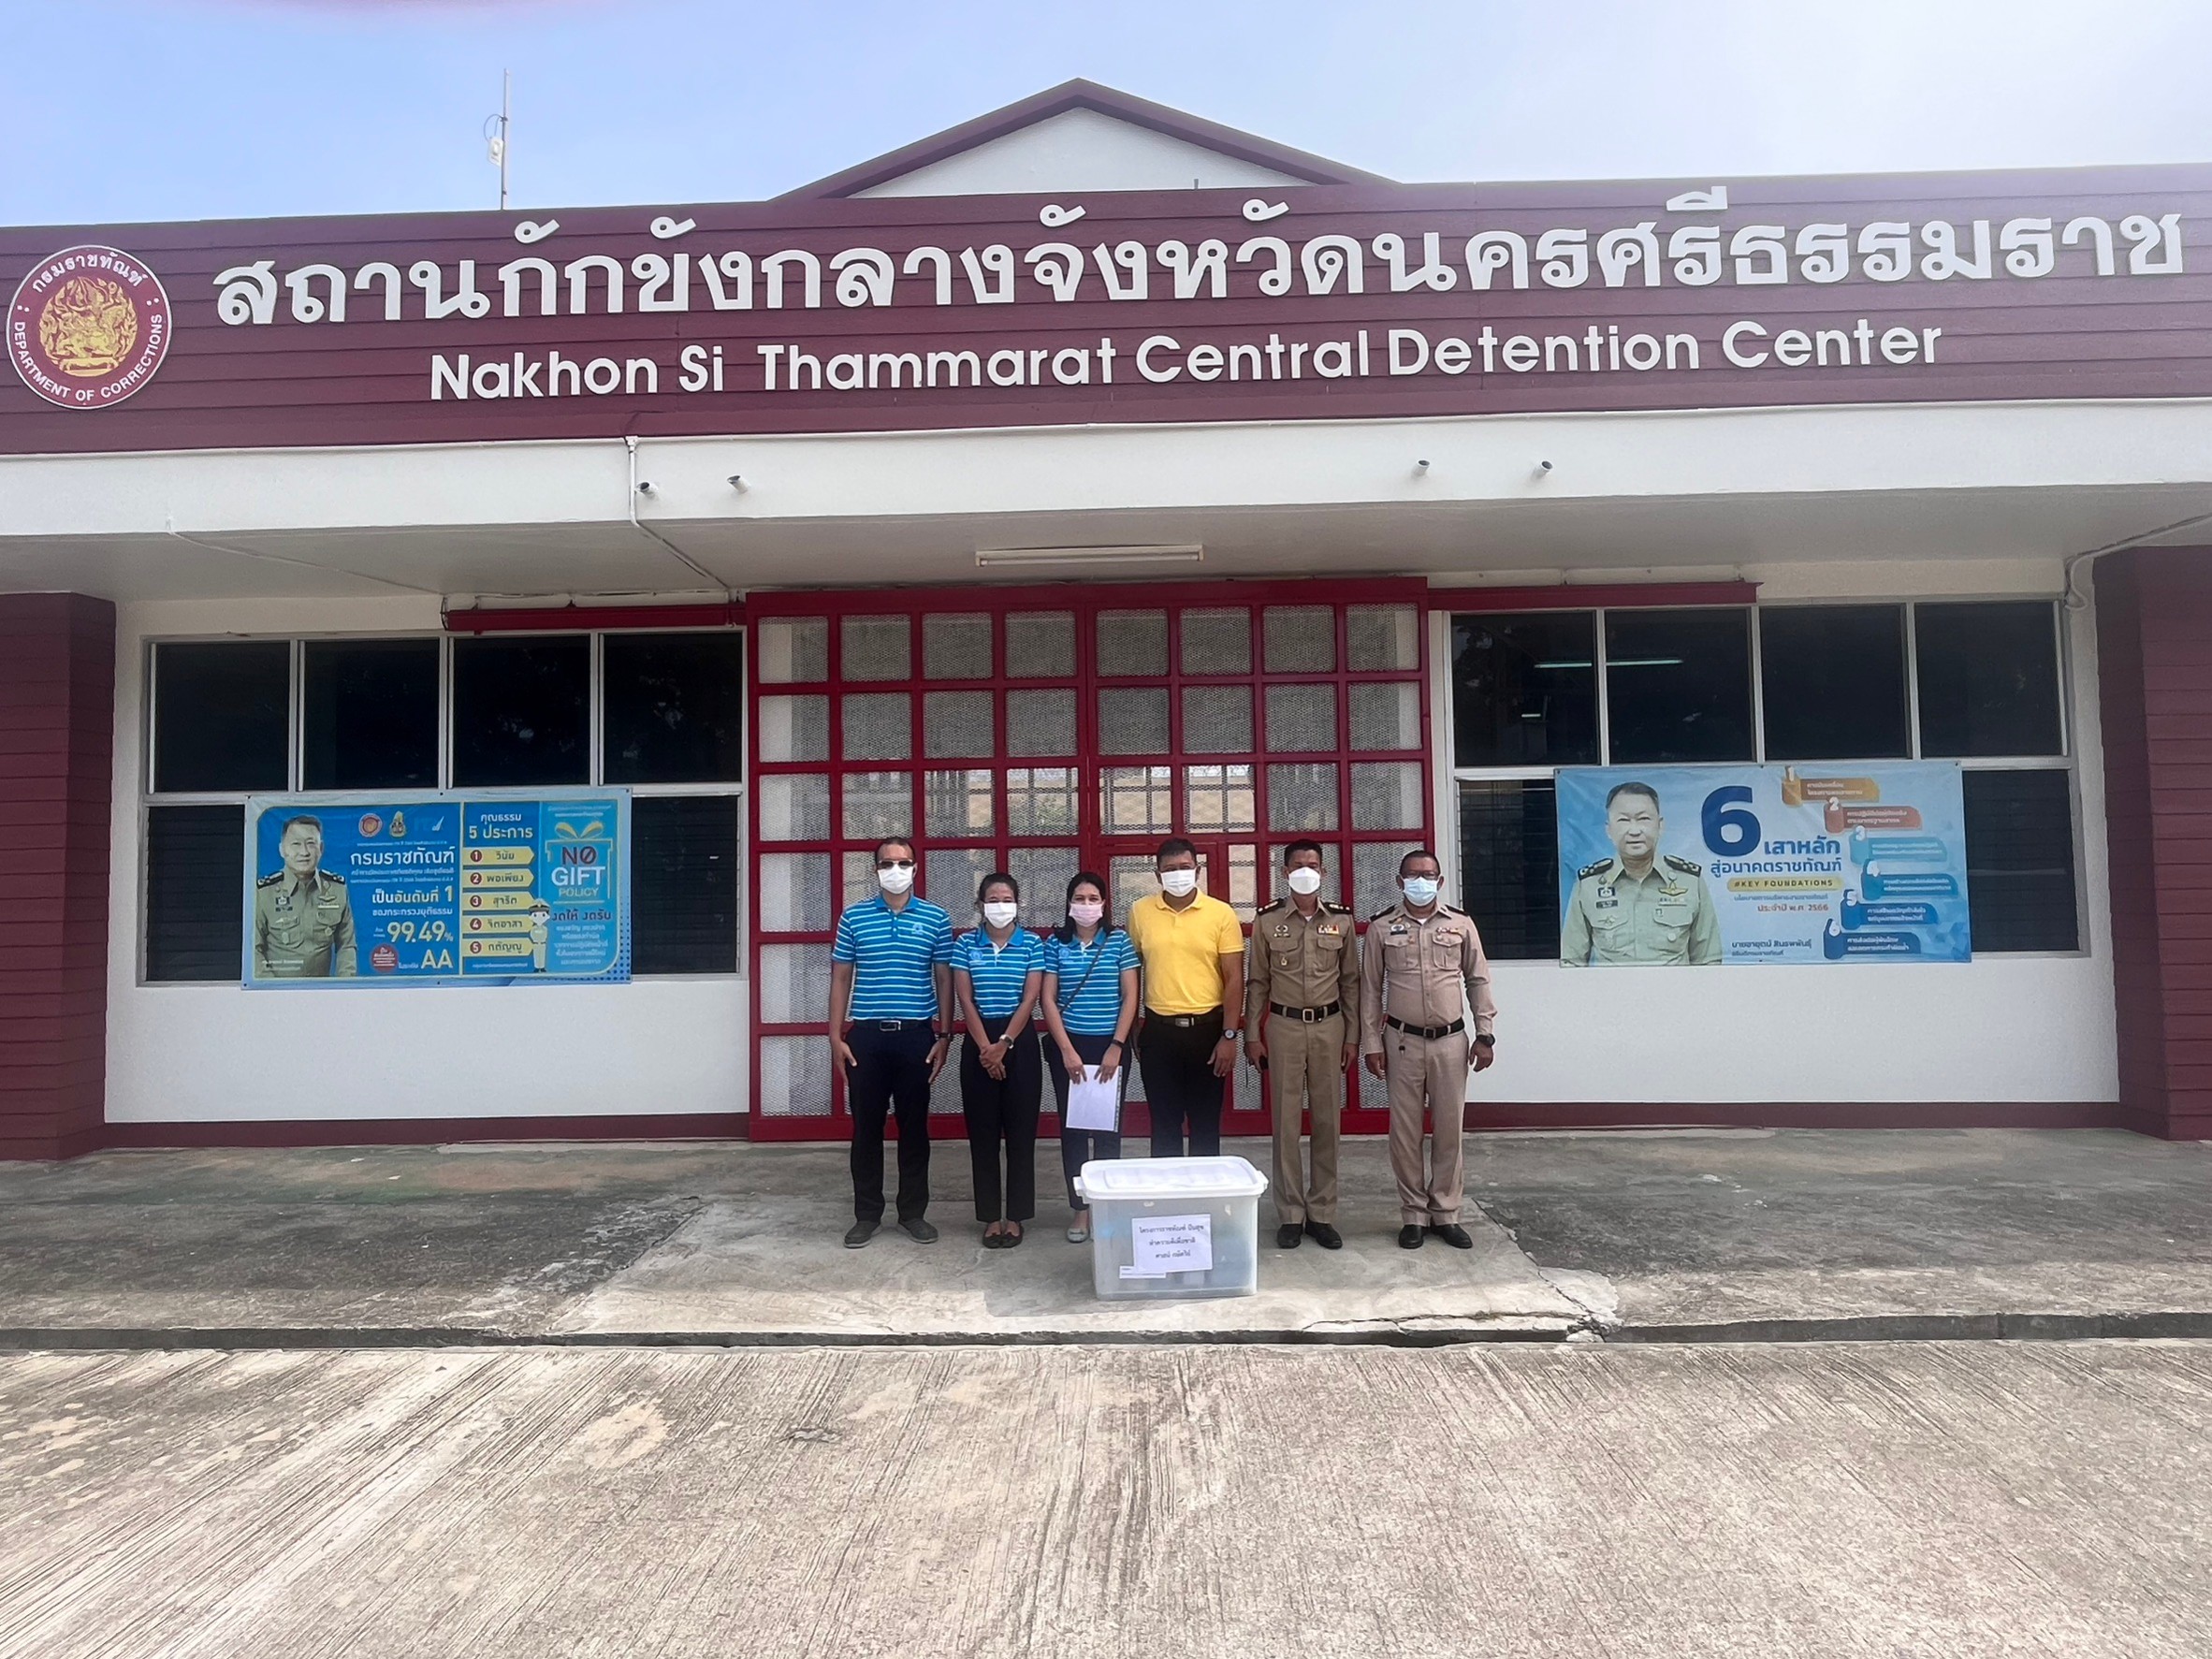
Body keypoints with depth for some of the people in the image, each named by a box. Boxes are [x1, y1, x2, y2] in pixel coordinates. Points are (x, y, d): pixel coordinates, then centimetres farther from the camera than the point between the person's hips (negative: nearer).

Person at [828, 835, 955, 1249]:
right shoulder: (854, 917, 4)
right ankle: (867, 1214, 18)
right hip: (866, 1035, 0)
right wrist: (835, 1037, -1)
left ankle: (913, 1211, 19)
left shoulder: (936, 918, 3)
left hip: (917, 1035, 0)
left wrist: (944, 1035, 0)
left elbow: (944, 980, 5)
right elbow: (840, 979, 6)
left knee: (914, 1126, 8)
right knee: (866, 1127, 7)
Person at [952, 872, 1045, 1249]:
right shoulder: (965, 944, 3)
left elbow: (1030, 999, -5)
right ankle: (991, 1217, 14)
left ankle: (1015, 1216, 13)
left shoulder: (1032, 944, 1)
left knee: (1021, 1130, 3)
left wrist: (1004, 1044, -12)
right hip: (978, 1042, 1)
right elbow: (965, 999, -3)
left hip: (1020, 1041, -1)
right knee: (983, 1131, 4)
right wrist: (985, 1047, -11)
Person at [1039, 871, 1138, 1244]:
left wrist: (1116, 1046, -9)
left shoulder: (1119, 941, 0)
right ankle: (1080, 1208, 14)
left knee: (1108, 1128, 4)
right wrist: (1067, 1050, -8)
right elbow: (1047, 1000, -1)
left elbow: (1130, 996, -1)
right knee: (1072, 1128, 5)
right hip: (1068, 1046, 1)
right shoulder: (1055, 943, 2)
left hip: (1110, 1046, -1)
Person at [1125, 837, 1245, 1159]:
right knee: (1163, 1124, 9)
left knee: (1206, 1123, 9)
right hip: (1158, 1030, 1)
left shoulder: (1222, 914, -3)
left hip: (1206, 1027, -1)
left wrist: (1229, 1036, -9)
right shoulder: (1139, 912, 2)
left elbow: (1234, 979, -3)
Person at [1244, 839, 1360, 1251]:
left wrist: (1352, 1034, 4)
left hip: (1329, 1025, 1)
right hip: (1284, 1026, -1)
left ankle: (1322, 1213, 15)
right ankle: (1290, 1214, 11)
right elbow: (1256, 982, 3)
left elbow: (1351, 981, 7)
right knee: (1286, 1120, 2)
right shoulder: (1267, 920, 0)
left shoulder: (1341, 919, 3)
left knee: (1327, 1120, 5)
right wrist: (1252, 1035, 0)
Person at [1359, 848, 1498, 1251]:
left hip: (1450, 1040, 1)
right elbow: (1370, 988, 3)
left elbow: (1478, 980, 7)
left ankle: (1446, 1213, 19)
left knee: (1449, 1128, 6)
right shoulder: (1382, 928, 1)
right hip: (1402, 1041, -1)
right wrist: (1371, 1043, -1)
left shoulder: (1461, 924, 3)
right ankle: (1413, 1214, 17)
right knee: (1405, 1131, 4)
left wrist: (1485, 1035, 2)